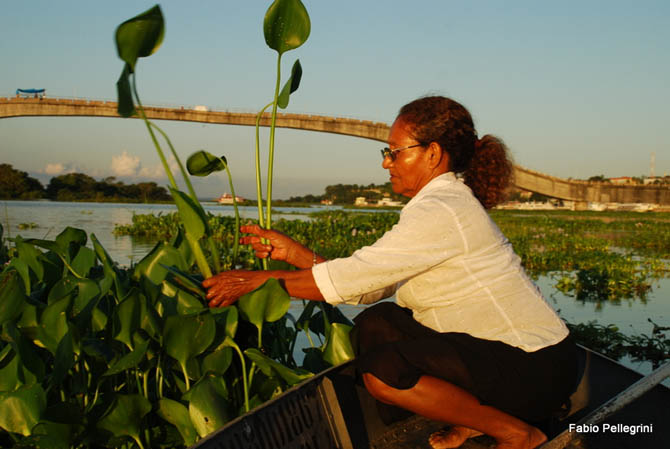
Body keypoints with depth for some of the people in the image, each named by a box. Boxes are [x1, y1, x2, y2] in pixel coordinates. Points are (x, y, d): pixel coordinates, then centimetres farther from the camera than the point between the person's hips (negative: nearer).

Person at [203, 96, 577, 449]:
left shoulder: (441, 211, -20)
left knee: (382, 368, -21)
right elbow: (368, 286, 5)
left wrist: (256, 281, -14)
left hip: (534, 370, -9)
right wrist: (293, 252, 3)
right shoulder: (445, 202, 10)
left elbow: (350, 277, -21)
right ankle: (472, 417, 8)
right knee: (375, 323, 2)